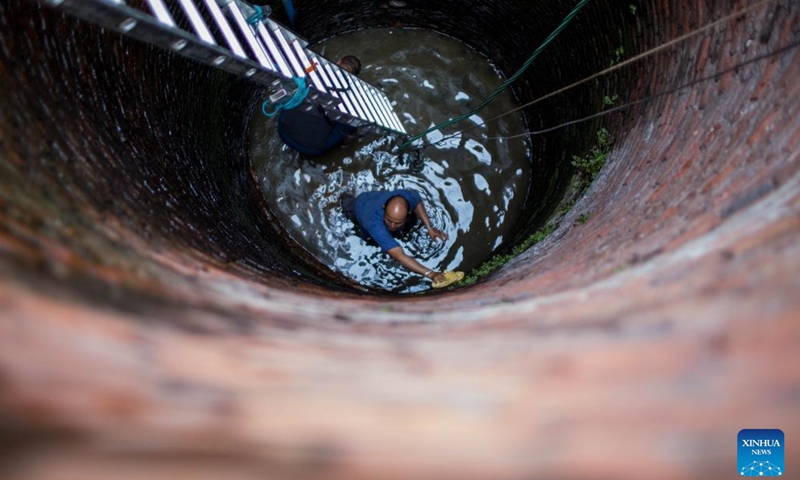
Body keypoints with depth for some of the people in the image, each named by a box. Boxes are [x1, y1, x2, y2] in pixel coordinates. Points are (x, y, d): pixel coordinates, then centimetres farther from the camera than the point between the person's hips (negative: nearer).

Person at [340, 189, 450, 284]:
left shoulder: (407, 196, -41)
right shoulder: (374, 224, -52)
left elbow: (418, 202, -13)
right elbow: (400, 256, -56)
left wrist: (429, 228, -18)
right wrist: (429, 273, -63)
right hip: (360, 206, -3)